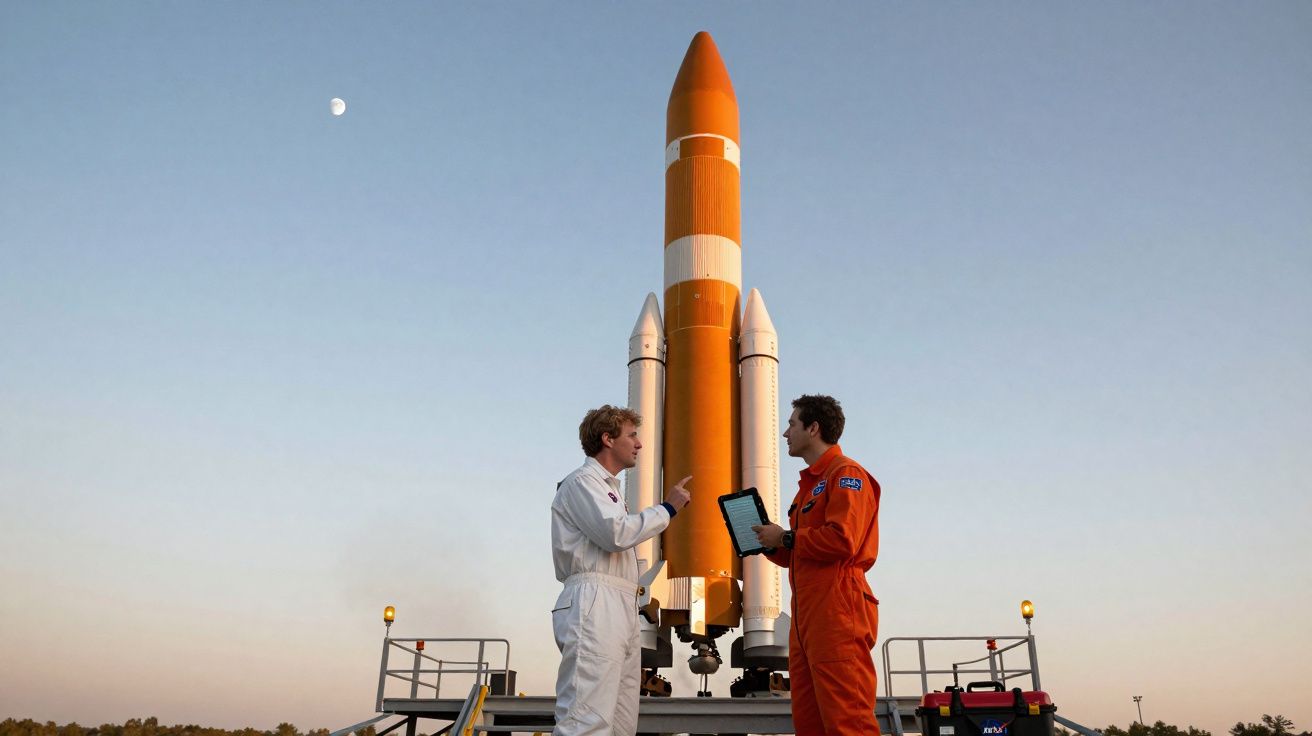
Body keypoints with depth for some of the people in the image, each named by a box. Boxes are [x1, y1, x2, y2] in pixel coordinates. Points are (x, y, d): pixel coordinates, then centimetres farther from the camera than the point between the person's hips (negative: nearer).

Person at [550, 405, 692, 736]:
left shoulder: (607, 488, 30)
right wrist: (667, 508, -5)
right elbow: (616, 532, -15)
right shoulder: (581, 481, 0)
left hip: (620, 610, 10)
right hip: (594, 606, -10)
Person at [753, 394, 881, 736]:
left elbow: (842, 540, -19)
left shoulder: (846, 474, -4)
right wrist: (770, 546, 12)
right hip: (806, 614, 10)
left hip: (837, 609, -10)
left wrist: (785, 538, -8)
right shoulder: (810, 483, 25)